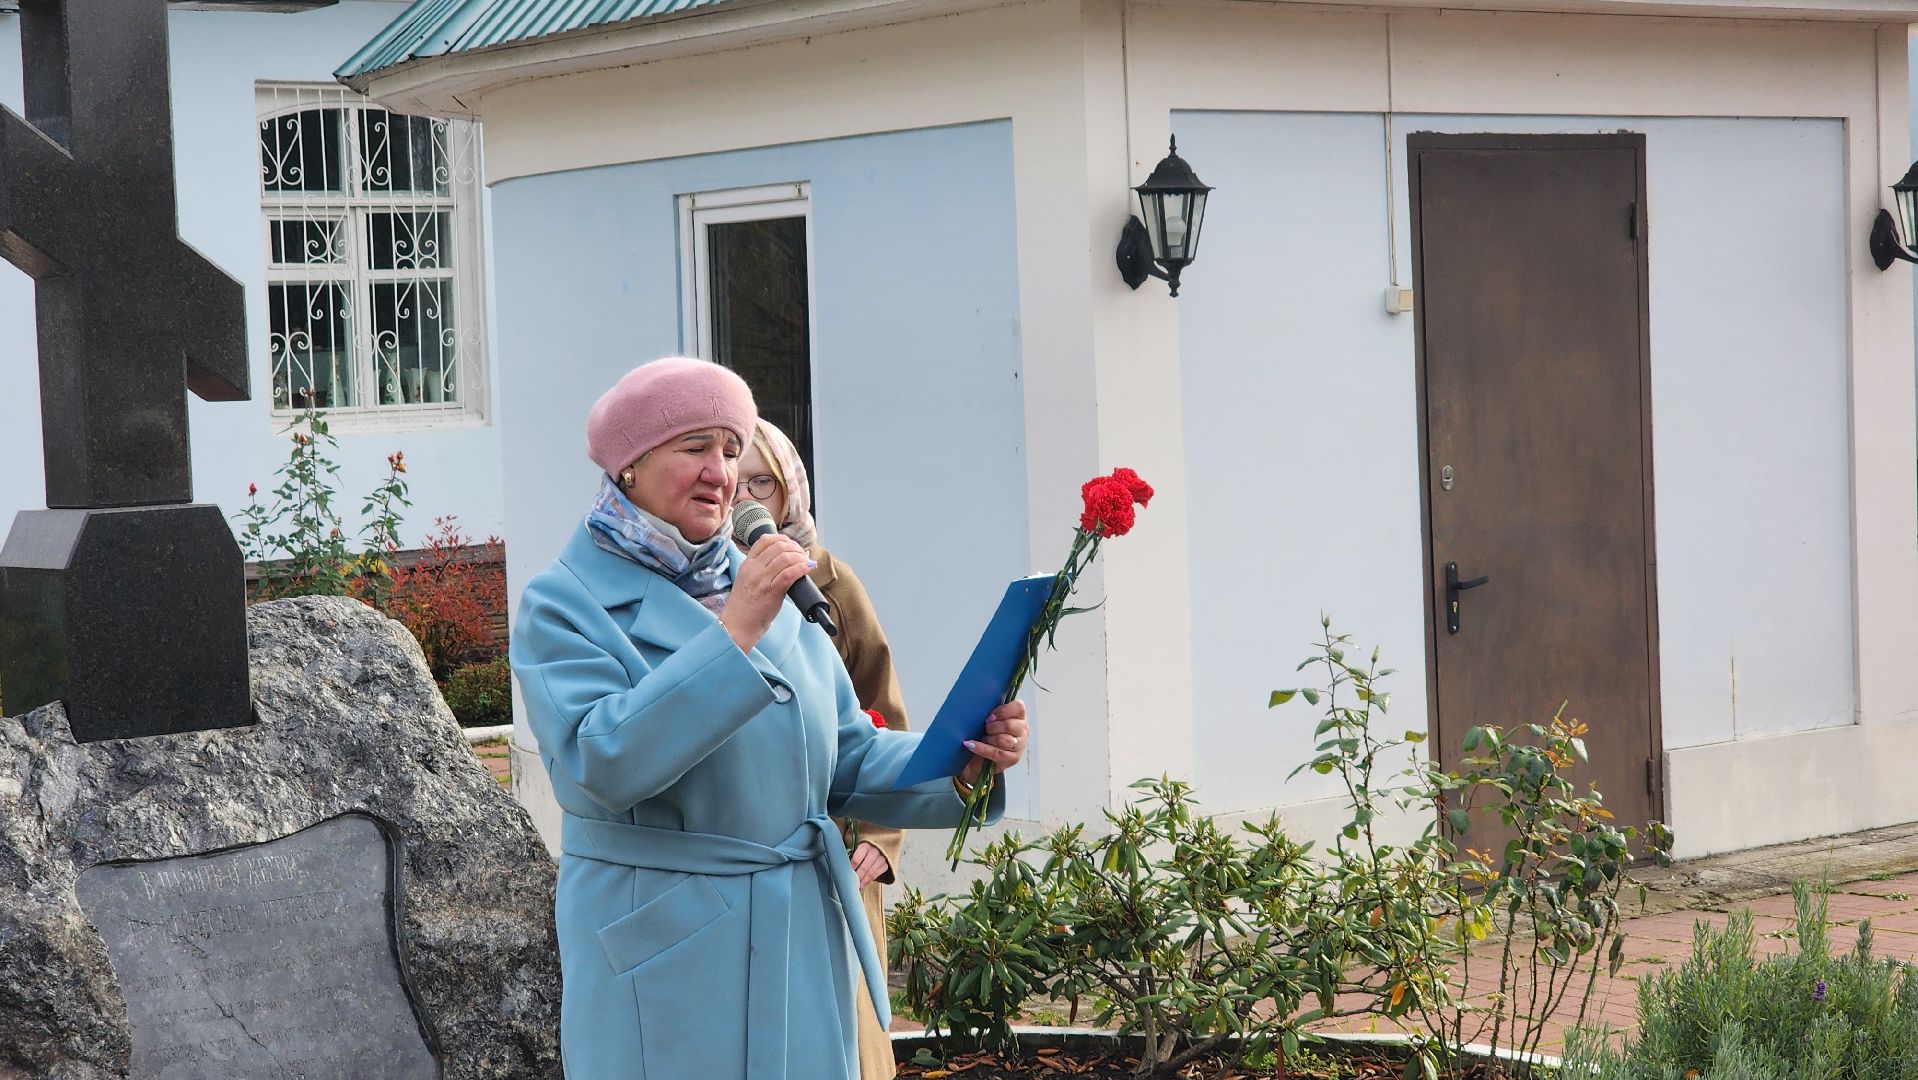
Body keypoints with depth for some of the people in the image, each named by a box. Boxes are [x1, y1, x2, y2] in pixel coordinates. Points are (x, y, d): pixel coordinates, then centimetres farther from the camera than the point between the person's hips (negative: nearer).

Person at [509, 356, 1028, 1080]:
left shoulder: (771, 588, 12)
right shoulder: (564, 604, -6)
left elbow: (849, 761, 12)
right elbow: (601, 765, -23)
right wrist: (734, 632, -24)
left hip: (801, 945, 6)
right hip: (663, 955, -6)